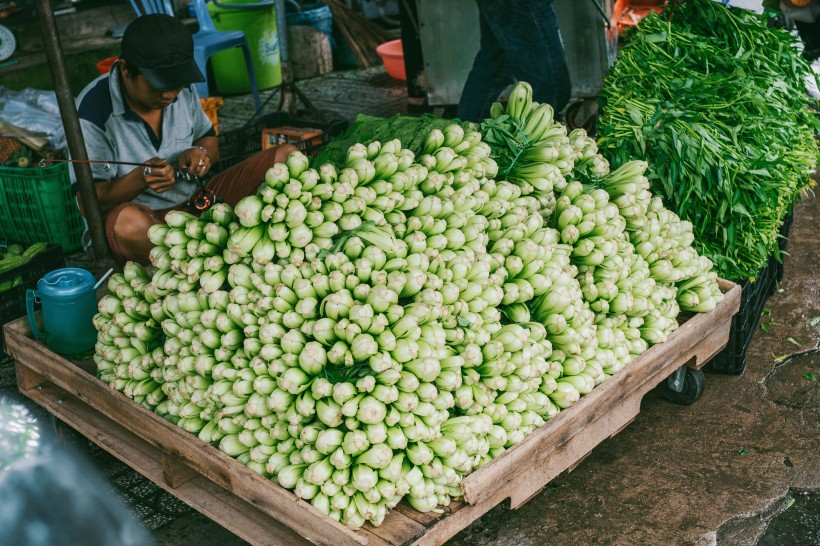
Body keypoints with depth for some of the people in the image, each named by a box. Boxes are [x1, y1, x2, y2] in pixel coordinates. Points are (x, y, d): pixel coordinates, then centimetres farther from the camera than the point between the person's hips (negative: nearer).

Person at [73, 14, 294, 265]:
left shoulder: (182, 89, 0)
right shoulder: (93, 110, -18)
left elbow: (209, 140, 16)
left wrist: (200, 152, -10)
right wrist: (139, 179, -36)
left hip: (194, 201, 6)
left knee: (286, 157, -6)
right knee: (128, 222, -45)